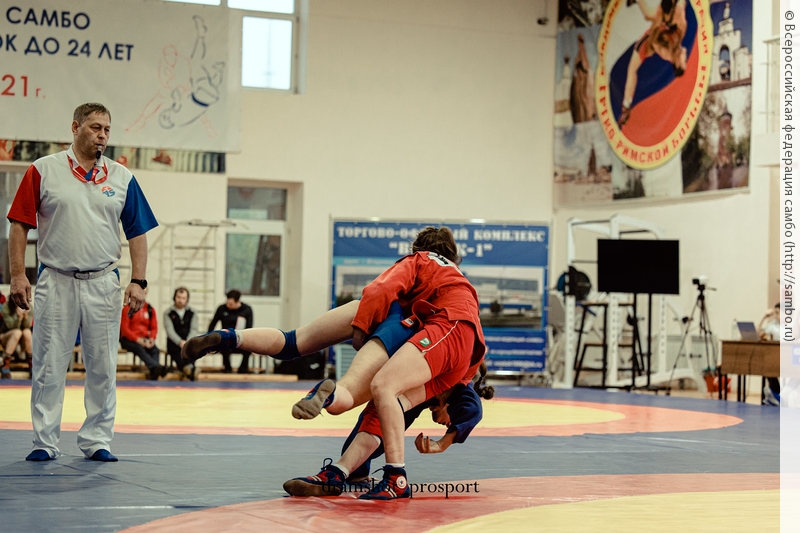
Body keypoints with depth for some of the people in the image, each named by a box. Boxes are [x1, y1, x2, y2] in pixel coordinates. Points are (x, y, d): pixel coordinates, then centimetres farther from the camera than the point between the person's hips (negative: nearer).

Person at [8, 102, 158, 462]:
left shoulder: (122, 178, 7)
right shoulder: (43, 171, 0)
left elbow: (137, 233, 8)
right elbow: (20, 226, 0)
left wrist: (138, 281, 0)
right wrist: (18, 275, -7)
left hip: (103, 283, 2)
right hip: (56, 281, -2)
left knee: (103, 368, 5)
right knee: (48, 367, 2)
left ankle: (96, 440, 15)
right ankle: (44, 442, 12)